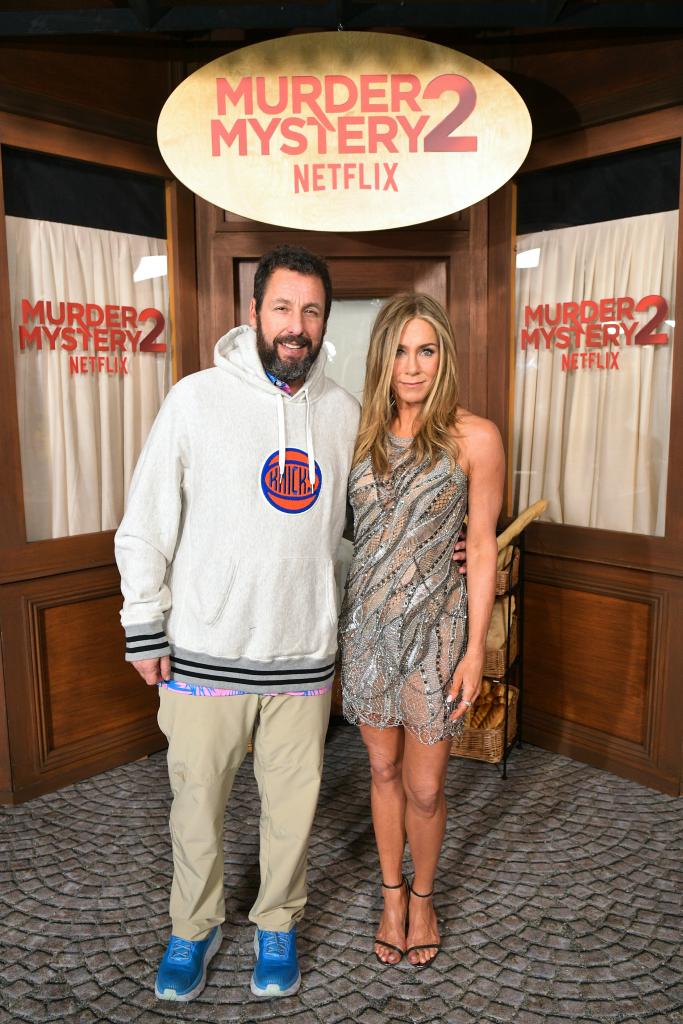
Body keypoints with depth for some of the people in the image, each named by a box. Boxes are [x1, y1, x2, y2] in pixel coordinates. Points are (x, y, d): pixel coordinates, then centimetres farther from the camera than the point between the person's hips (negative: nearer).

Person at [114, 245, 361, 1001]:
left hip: (304, 653, 3)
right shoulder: (196, 399, -7)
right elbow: (145, 525, -3)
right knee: (197, 798, 13)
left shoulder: (341, 410, 3)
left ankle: (277, 924, 41)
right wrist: (145, 628, -3)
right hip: (205, 650, -2)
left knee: (292, 799, 15)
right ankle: (194, 926, 40)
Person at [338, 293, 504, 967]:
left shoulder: (474, 438, -8)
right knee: (384, 770, 17)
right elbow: (343, 529, 9)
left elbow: (483, 547, -6)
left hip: (435, 624, -2)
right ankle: (392, 894, 40)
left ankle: (422, 896, 38)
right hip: (366, 621, 3)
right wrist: (331, 632, 7)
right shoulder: (364, 435, 2)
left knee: (424, 786, 8)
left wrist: (475, 649, -7)